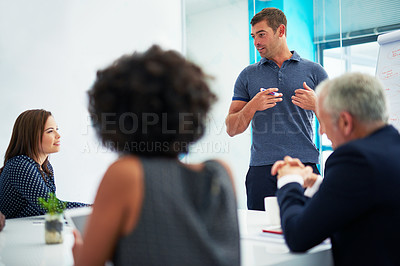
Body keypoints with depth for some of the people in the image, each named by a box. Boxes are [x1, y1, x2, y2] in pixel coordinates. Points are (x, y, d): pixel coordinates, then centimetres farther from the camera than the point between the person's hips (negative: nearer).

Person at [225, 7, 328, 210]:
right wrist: (253, 106, -9)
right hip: (262, 169, 1)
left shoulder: (313, 71, 9)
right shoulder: (248, 76, 12)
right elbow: (231, 129, 9)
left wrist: (316, 105, -11)